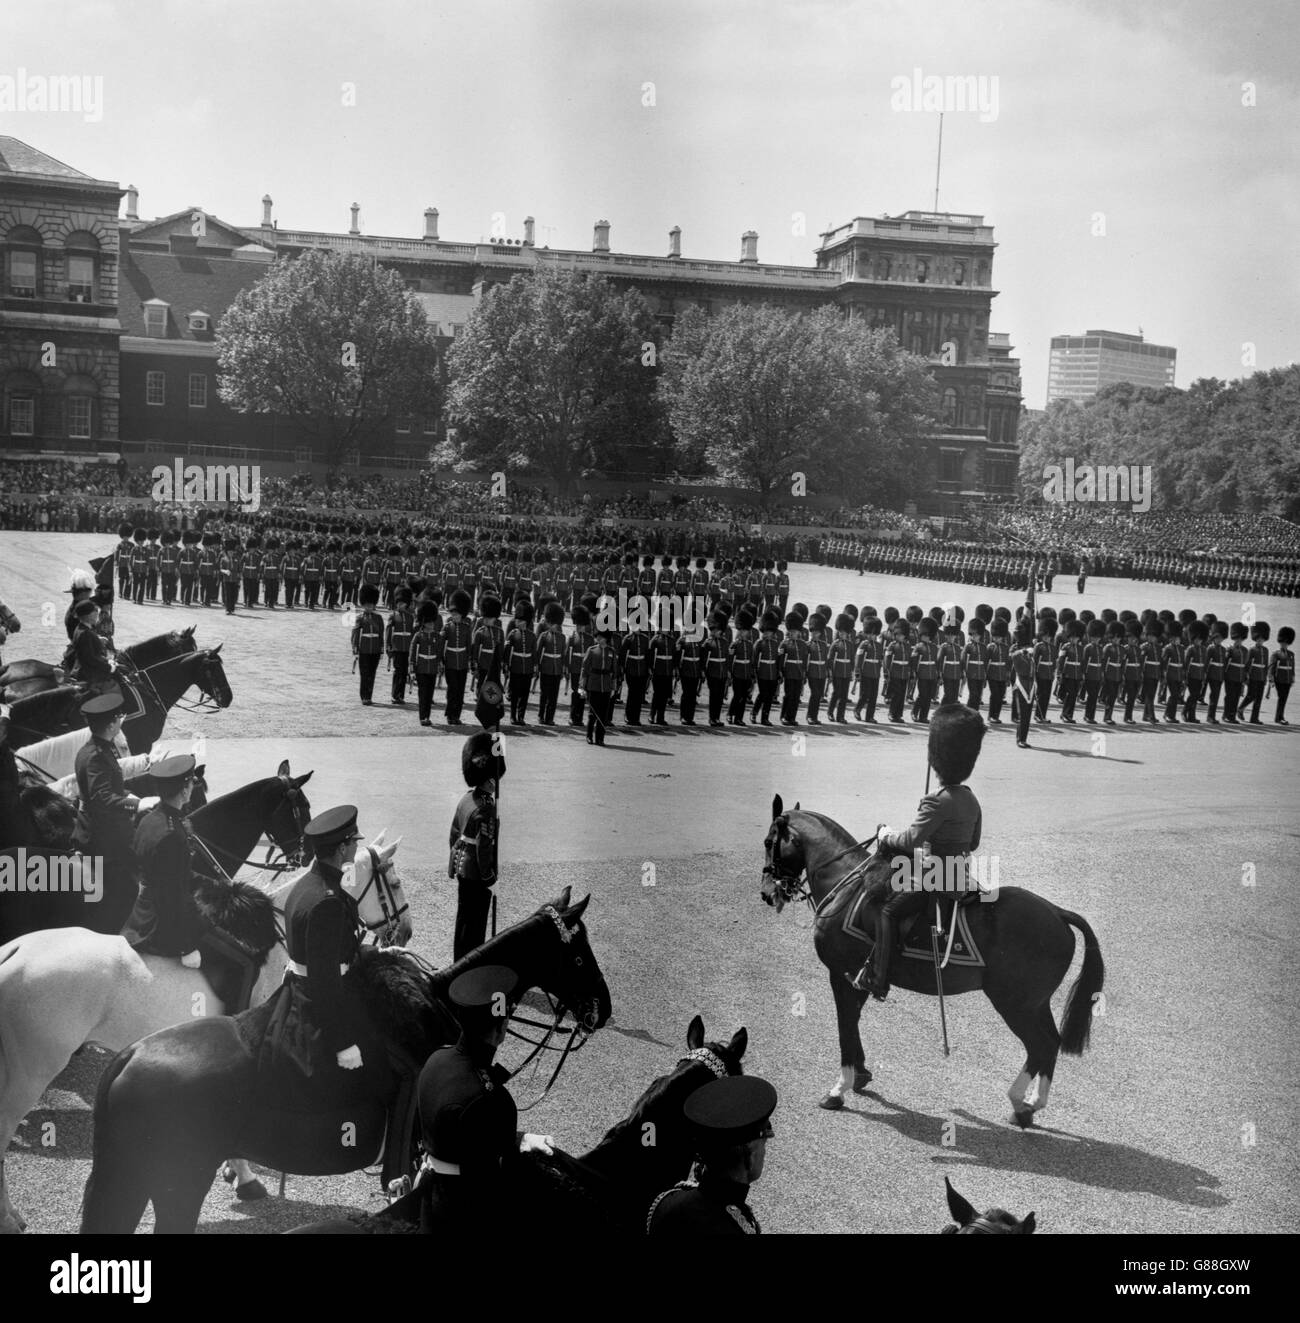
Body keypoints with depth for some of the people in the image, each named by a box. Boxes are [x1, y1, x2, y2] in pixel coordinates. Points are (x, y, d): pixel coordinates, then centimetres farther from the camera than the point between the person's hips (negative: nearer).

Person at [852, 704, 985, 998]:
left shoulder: (937, 801, -20)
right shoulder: (971, 800, 7)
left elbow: (912, 840, -19)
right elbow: (973, 843, 18)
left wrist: (887, 838, 0)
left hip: (936, 880, -9)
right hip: (961, 873, 9)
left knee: (889, 909, -9)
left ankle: (878, 980, -14)